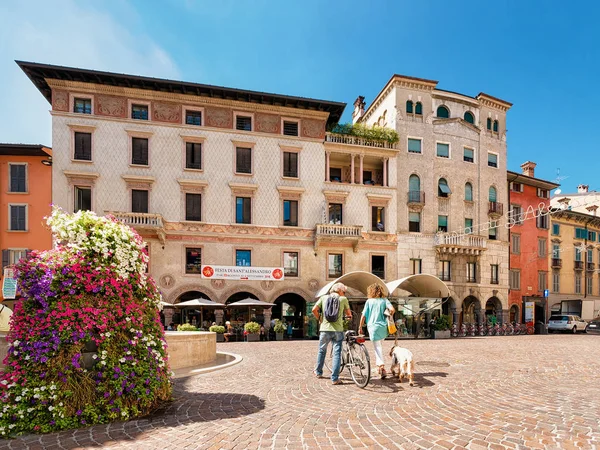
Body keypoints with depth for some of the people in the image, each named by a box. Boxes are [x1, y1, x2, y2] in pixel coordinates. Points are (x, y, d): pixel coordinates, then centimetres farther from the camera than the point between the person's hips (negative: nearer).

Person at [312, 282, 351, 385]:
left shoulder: (324, 298, 6)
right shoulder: (343, 299, 2)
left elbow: (314, 309, -3)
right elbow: (348, 313, 13)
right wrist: (349, 315, 37)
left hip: (325, 328, 2)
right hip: (338, 329, -2)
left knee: (322, 351, 20)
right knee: (337, 353, 3)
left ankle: (318, 372, 33)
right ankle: (335, 378, 1)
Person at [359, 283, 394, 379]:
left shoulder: (369, 301, -2)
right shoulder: (384, 300, 3)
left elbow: (363, 315, -3)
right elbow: (392, 309, -12)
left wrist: (360, 326, 8)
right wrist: (390, 316, 9)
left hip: (373, 326, -3)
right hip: (383, 327, 3)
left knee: (377, 347, 0)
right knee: (379, 346, 21)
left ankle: (382, 367, -12)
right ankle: (379, 366, 26)